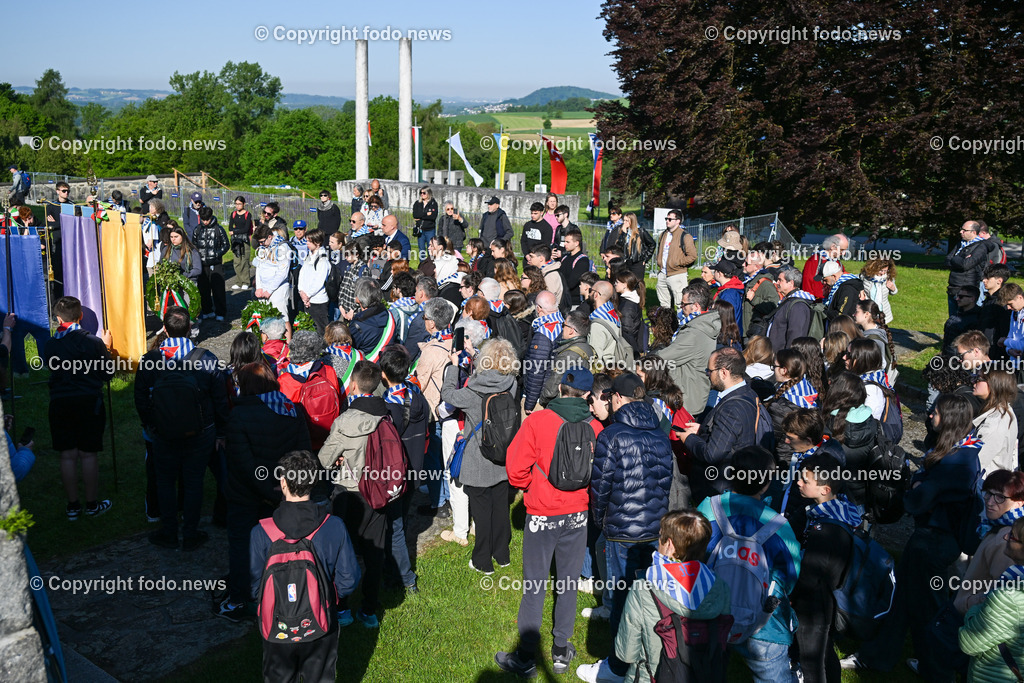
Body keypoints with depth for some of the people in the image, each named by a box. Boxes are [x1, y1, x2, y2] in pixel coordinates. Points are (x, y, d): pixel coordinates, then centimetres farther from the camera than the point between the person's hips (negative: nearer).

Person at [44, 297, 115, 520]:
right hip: (88, 402, -3)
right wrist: (107, 348, 11)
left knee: (68, 456, 9)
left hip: (59, 403, 3)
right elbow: (107, 374, -2)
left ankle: (73, 506, 16)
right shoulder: (93, 342, -9)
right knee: (88, 455, 5)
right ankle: (92, 504, 14)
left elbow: (53, 370, 12)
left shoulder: (50, 345, 1)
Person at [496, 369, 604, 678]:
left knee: (534, 586, 7)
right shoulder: (595, 427, -7)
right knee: (568, 584, 15)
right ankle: (561, 652, 26)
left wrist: (531, 488, 6)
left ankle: (526, 658, 16)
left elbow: (516, 469, -14)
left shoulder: (537, 421, -14)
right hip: (577, 516, 3)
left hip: (542, 516, -2)